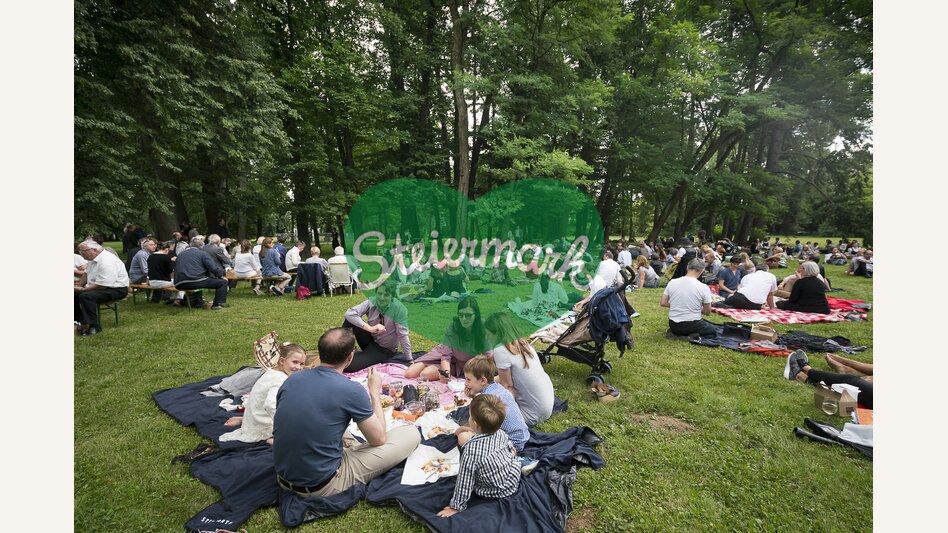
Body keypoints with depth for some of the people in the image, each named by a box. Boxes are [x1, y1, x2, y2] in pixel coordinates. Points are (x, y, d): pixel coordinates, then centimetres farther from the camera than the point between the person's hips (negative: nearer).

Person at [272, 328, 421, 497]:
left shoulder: (292, 378, -4)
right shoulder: (352, 390, -21)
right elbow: (379, 439, -8)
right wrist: (375, 391, 3)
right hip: (322, 487, -6)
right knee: (411, 433, -4)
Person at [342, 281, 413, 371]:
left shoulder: (399, 308, -23)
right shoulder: (371, 303, -12)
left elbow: (402, 335, -21)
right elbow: (349, 313, -24)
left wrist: (410, 360, -19)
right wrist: (370, 328, -35)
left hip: (384, 350, -5)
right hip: (370, 340, 5)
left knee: (346, 366, -25)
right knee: (350, 318, -18)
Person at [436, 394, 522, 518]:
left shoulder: (471, 450, -33)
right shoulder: (501, 433, -16)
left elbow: (465, 481, -24)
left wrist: (457, 506, -11)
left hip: (497, 493, -5)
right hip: (515, 476, 5)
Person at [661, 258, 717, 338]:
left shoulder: (672, 282, -6)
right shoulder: (703, 287, -14)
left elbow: (663, 303, 1)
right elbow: (707, 312, -4)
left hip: (673, 325, 4)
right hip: (692, 325, -4)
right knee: (714, 330, 25)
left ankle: (676, 333, 6)